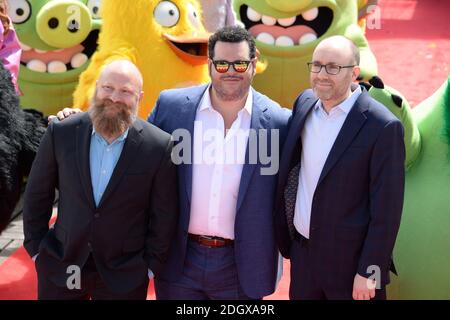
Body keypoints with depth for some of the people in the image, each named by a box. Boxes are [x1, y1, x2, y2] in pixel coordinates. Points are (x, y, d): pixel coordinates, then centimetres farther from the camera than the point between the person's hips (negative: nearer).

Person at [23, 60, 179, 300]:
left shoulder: (159, 146, -13)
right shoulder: (61, 132, -8)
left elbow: (164, 215, -4)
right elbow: (37, 195, 3)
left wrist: (150, 265, 0)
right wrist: (36, 248, 4)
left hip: (124, 275, -1)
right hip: (60, 268, 2)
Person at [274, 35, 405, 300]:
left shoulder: (383, 126, -18)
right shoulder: (305, 103, 0)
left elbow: (386, 209, -15)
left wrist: (369, 272, -14)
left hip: (349, 260, -5)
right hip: (301, 250, 5)